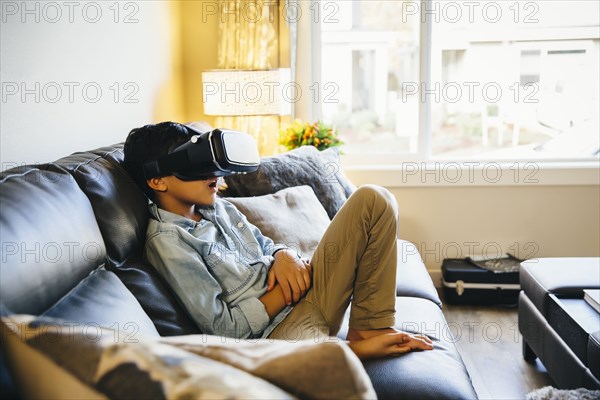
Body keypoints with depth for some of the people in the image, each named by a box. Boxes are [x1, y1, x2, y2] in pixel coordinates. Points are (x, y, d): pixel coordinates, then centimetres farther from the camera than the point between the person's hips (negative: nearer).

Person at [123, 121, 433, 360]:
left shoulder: (216, 207, 13)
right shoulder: (166, 241, -12)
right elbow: (223, 328, -15)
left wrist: (285, 255, -3)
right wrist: (286, 292, -12)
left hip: (307, 290, 9)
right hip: (276, 327, -9)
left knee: (372, 199, -3)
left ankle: (371, 328, -2)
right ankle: (357, 348, -10)